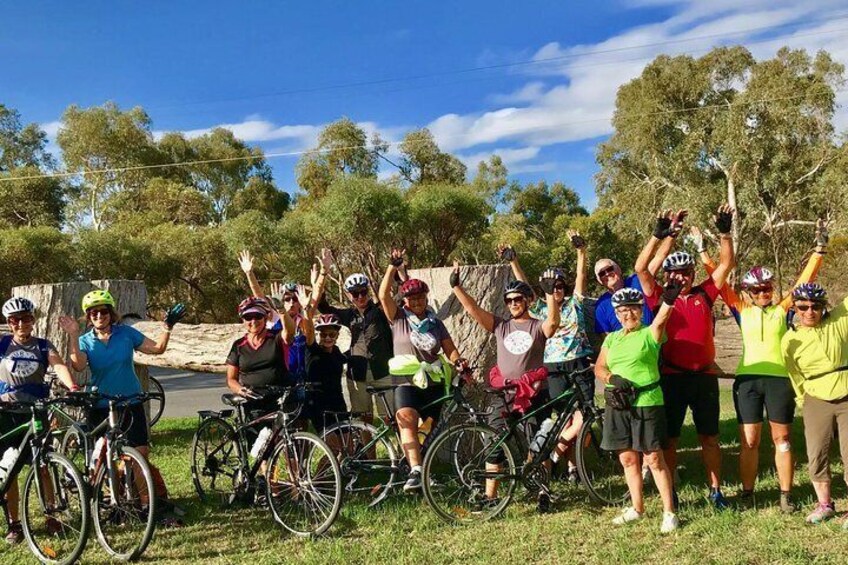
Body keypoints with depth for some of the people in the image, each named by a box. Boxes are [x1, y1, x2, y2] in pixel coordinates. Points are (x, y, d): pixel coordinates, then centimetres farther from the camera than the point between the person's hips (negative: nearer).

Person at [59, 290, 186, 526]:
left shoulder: (126, 333, 1)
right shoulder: (85, 341, 0)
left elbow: (157, 348, -1)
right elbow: (78, 365, -20)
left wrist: (167, 326, -12)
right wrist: (73, 335, -26)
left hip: (131, 404, -1)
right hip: (100, 408, 1)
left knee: (141, 457, -6)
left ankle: (163, 506, -2)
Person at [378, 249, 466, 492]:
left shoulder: (435, 323, 13)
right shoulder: (398, 318, 5)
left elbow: (449, 348, 9)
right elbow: (384, 295, -9)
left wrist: (459, 361, -13)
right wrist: (393, 267, -14)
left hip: (434, 383, 4)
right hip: (407, 382, -4)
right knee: (407, 422, -27)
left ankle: (424, 470, 26)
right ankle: (415, 470, -37)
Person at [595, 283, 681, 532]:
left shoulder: (650, 334, -3)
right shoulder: (611, 338, 12)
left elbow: (661, 319, -25)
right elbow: (599, 368, 11)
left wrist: (669, 300, -46)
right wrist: (612, 378, -11)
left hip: (647, 403, -5)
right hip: (618, 405, 5)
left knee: (653, 458, -2)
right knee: (627, 458, 12)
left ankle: (669, 512, 9)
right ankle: (637, 508, 27)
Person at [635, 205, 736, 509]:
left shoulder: (704, 294, 7)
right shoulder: (660, 298, 1)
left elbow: (726, 265, 4)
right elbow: (640, 267, -9)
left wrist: (725, 233, -8)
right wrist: (658, 235, -16)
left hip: (704, 376, 2)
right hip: (671, 377, -2)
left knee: (709, 437, 11)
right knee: (669, 438, 6)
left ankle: (716, 490, 23)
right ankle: (670, 492, 18)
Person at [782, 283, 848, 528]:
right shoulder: (790, 340, -4)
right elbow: (796, 377, 6)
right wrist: (804, 401, 11)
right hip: (817, 403, 2)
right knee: (817, 456, 5)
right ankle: (825, 505, 24)